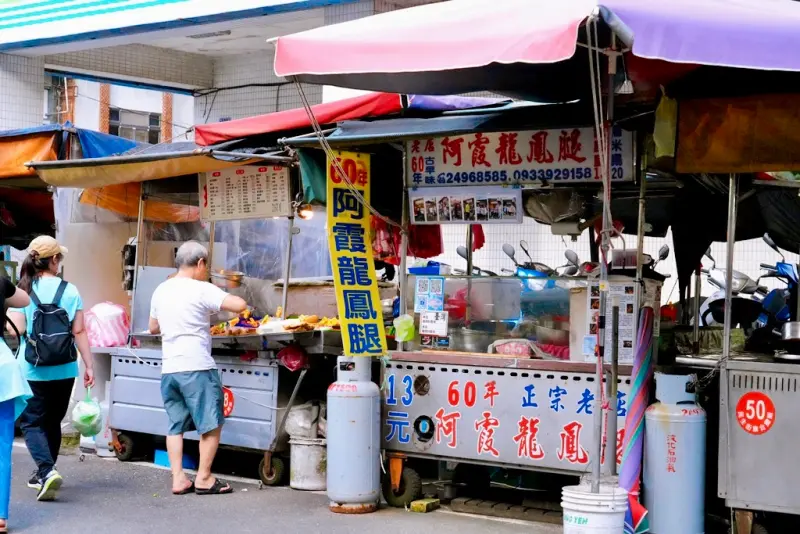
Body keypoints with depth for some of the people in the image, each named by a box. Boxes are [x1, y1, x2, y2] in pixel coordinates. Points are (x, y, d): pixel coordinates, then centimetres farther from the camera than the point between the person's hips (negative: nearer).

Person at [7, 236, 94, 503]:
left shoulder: (23, 290, -7)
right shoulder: (70, 291, -2)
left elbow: (16, 329, -14)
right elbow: (79, 332, -3)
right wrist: (89, 365, 2)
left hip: (33, 371, -2)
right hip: (64, 370, 3)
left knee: (32, 422, 4)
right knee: (52, 421, 17)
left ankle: (47, 470, -17)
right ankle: (43, 474, 27)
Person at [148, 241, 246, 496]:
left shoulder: (161, 290, 11)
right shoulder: (201, 290, -10)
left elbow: (153, 328, 23)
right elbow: (240, 305, -19)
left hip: (168, 368, 7)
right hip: (197, 367, -7)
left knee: (176, 425, 12)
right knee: (211, 424, 4)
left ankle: (178, 479, 9)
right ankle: (203, 478, 5)